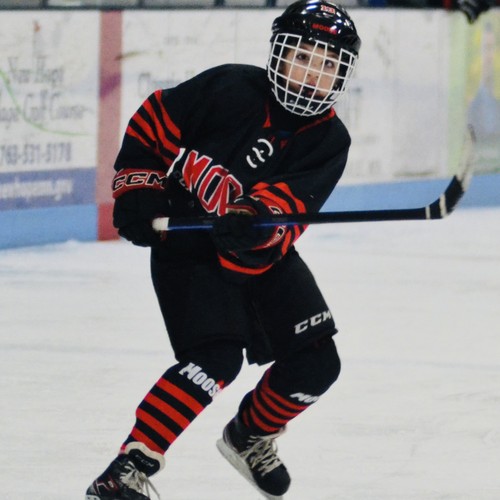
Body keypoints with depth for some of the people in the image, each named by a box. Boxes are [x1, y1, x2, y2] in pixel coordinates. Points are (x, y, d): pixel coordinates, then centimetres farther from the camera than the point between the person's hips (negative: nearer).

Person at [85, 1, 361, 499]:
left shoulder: (329, 140, -7)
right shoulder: (230, 89, -17)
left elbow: (290, 203, -21)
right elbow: (151, 122, -8)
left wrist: (255, 221, -42)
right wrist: (138, 188, -15)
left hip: (262, 255, 6)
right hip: (188, 247, -6)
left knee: (314, 364, 5)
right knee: (216, 357, -24)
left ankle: (249, 436, 35)